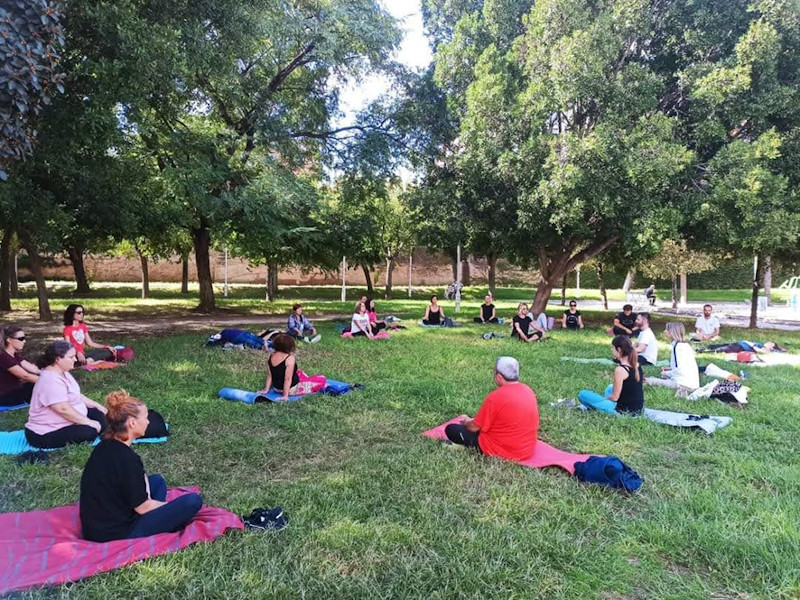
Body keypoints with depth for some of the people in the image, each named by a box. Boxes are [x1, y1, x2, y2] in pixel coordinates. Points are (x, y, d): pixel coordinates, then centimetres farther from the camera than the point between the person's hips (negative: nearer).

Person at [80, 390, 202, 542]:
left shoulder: (104, 447, 3)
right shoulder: (127, 458, -24)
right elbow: (142, 508, -16)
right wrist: (172, 507, 1)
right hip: (116, 534, -9)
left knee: (157, 480, 23)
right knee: (193, 501, -12)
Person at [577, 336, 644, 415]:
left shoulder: (620, 369, -21)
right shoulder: (637, 365, 3)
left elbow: (614, 397, -17)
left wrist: (604, 398, 3)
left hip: (624, 410, -8)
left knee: (582, 394, -8)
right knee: (610, 388, 37)